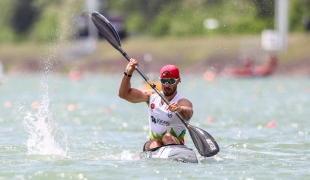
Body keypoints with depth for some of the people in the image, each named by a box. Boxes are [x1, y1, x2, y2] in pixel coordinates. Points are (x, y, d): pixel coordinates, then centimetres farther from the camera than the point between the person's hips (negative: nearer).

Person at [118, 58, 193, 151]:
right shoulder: (152, 96, 7)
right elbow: (124, 94, 6)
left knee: (168, 137, -34)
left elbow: (188, 114, -34)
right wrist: (128, 73, -10)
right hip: (152, 145, 4)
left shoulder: (183, 102, -10)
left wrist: (180, 109, -58)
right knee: (155, 144, -28)